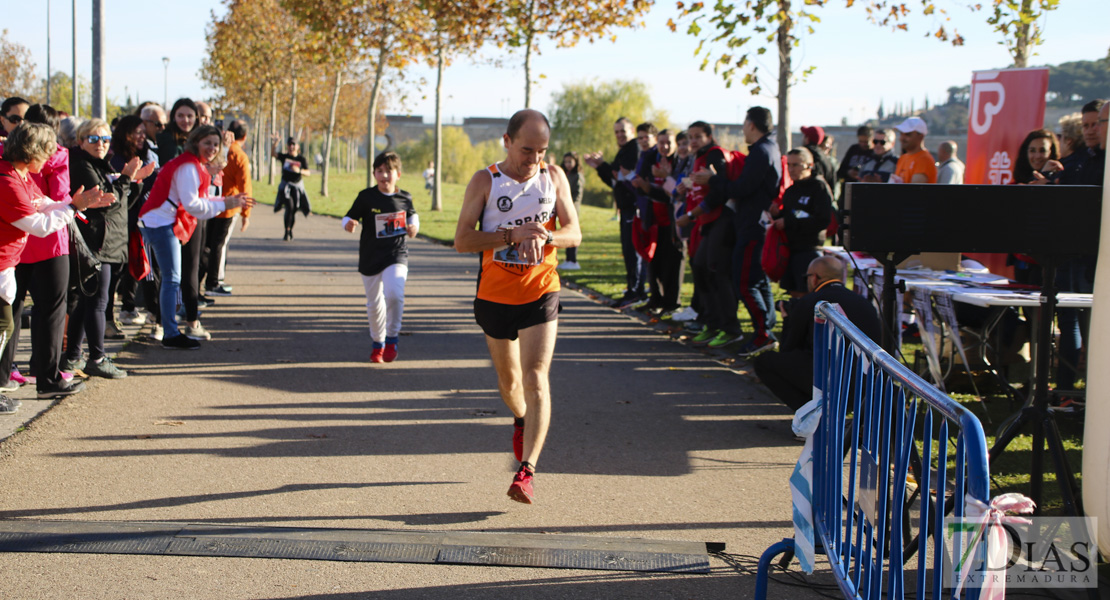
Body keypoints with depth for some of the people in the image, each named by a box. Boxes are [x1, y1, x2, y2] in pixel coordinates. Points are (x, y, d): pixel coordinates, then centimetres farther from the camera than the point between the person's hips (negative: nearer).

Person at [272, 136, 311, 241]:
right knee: (289, 207, -19)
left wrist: (299, 170, -23)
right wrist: (275, 143, -29)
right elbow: (273, 154, -15)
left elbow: (308, 173, -5)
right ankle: (287, 232, -12)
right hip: (285, 186, -2)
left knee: (294, 210, 6)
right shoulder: (284, 156, -1)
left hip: (297, 186, 2)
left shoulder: (301, 159, 0)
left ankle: (290, 230, 31)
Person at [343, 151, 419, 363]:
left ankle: (392, 338, -4)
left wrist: (413, 227, -1)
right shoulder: (366, 197, -5)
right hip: (370, 258, 1)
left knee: (394, 294, -25)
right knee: (374, 304, 11)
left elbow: (412, 215, 21)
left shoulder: (404, 198, 2)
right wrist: (349, 224, -27)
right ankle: (377, 344, 34)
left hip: (396, 256, -1)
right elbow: (350, 217, -4)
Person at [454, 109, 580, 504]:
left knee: (536, 378, -15)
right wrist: (514, 235, -23)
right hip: (495, 296, 1)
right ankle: (521, 421, 51)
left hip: (541, 294, -1)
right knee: (508, 380, 17)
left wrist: (544, 236, -24)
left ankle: (526, 471, -16)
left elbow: (574, 233, -2)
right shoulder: (485, 181, -6)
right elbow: (462, 241, -12)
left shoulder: (554, 178, 0)